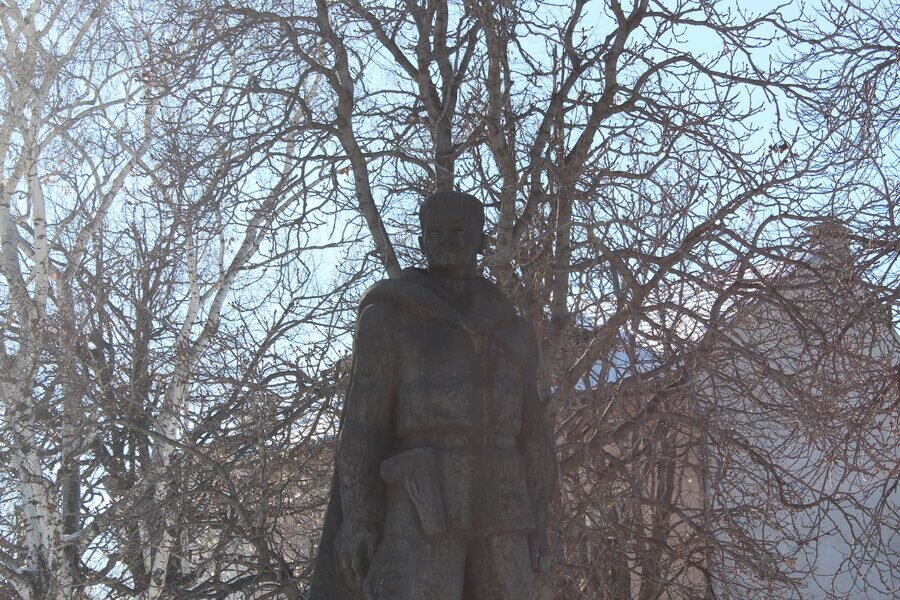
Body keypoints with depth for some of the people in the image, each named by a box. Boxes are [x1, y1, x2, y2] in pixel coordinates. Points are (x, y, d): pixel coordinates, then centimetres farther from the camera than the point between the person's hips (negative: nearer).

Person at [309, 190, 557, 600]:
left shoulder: (510, 330, 18)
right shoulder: (388, 316, 4)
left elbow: (527, 432, 18)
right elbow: (363, 419, -1)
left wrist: (537, 524, 12)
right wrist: (355, 515, -10)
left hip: (494, 506, 5)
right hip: (422, 506, -5)